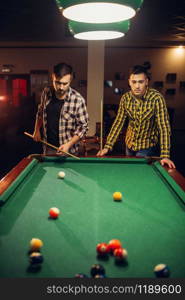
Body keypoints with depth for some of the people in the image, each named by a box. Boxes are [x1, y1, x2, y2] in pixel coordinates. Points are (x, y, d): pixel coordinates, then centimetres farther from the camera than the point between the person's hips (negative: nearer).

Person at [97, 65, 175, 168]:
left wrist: (165, 155, -32)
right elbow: (118, 122, -5)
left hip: (147, 145, -4)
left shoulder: (156, 98, -24)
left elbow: (164, 126, -25)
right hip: (130, 143, 5)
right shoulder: (125, 98, -9)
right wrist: (107, 146, -12)